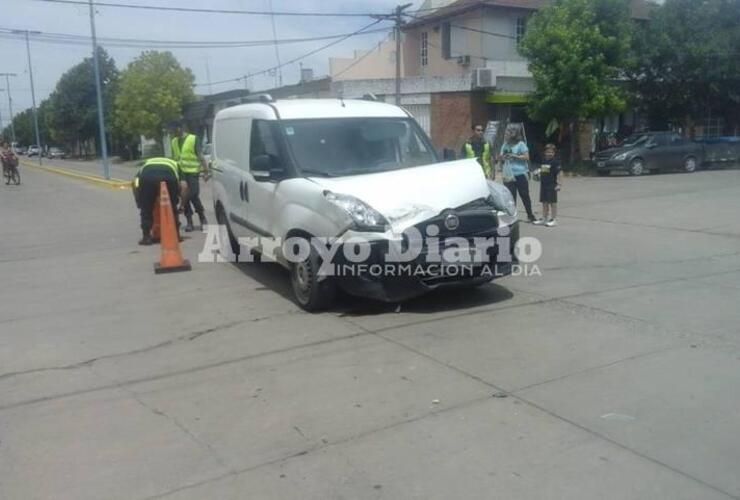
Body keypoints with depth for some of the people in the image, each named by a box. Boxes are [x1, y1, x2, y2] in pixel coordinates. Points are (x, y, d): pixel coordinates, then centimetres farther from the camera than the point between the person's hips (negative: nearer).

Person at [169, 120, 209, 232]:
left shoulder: (194, 139, -4)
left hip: (192, 172, -6)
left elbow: (200, 156, -9)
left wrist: (206, 171, -16)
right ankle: (189, 222, 11)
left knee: (194, 197, -8)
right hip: (180, 172, 6)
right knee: (184, 197, 3)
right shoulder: (174, 142, 14)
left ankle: (203, 219, 8)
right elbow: (174, 158, 19)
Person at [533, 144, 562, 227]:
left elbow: (560, 173, -14)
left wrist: (559, 184, -18)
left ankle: (554, 219, 6)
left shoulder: (555, 162, -11)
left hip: (552, 185, -7)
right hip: (543, 184, 7)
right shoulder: (543, 161, 10)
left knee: (553, 202, 0)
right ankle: (544, 219, 23)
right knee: (544, 202, 13)